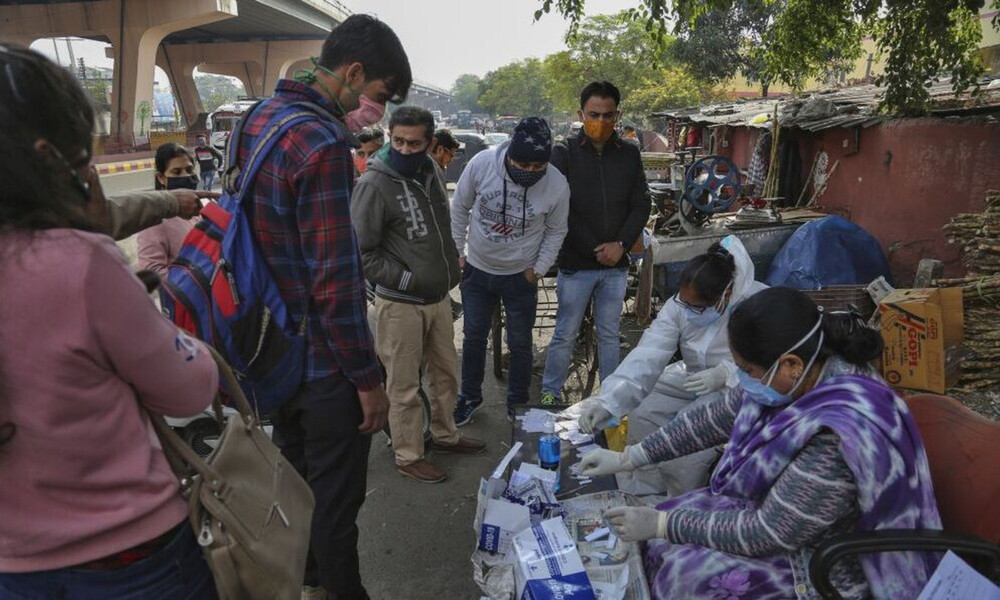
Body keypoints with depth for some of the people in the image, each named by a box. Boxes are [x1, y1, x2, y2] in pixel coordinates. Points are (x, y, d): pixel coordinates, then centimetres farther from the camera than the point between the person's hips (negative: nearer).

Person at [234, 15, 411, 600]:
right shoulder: (322, 144, -24)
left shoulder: (261, 116, 5)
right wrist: (368, 378, -16)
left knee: (295, 479, 26)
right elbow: (335, 280, -24)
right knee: (336, 501, 9)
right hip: (324, 361, -9)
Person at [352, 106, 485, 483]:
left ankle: (444, 435, 40)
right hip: (401, 304, -7)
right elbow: (361, 252, -16)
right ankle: (408, 456, 21)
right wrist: (405, 280, -17)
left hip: (439, 297, 7)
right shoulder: (374, 184, -17)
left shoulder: (432, 173, 5)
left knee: (446, 372, 20)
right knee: (404, 386, 4)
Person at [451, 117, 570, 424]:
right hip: (477, 269, 1)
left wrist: (538, 269, -6)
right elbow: (460, 208, -4)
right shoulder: (481, 163, -20)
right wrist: (456, 252, 0)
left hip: (521, 276, -1)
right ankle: (470, 396, 37)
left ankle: (517, 404, 32)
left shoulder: (557, 186, -20)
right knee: (474, 337, 16)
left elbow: (555, 232, -2)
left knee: (520, 343, 11)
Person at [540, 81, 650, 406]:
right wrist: (595, 250, -16)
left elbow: (641, 205, 6)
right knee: (565, 335, 6)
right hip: (575, 264, -3)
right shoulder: (565, 153, -5)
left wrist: (621, 244, -7)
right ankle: (550, 394, 21)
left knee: (610, 334, 15)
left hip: (616, 264, 3)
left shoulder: (629, 154, 5)